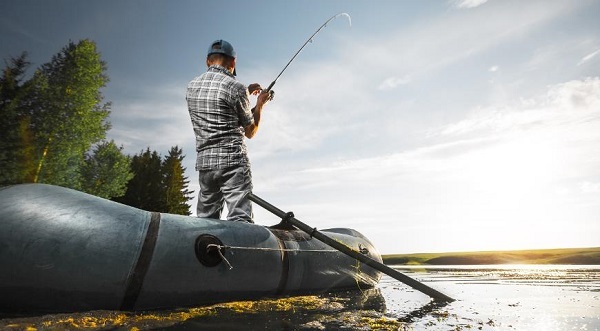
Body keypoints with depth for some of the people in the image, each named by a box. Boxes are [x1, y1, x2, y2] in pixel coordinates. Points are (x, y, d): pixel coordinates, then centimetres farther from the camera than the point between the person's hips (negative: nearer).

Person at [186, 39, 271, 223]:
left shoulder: (192, 86, 12)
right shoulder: (236, 87, -7)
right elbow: (250, 132, 2)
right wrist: (260, 104, 16)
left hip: (204, 163, 6)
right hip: (233, 161, -6)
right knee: (240, 221, -9)